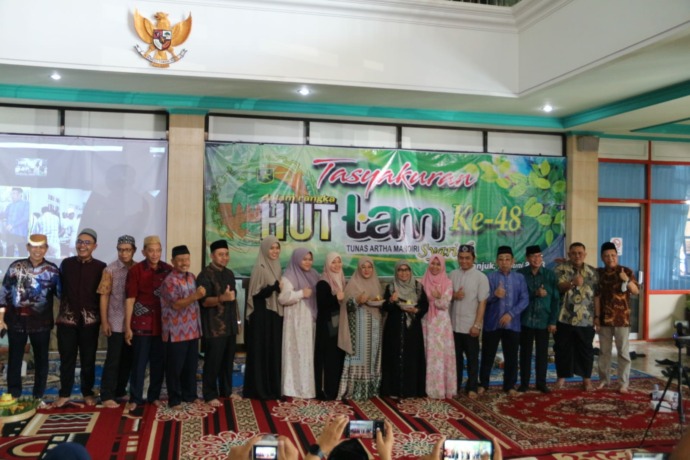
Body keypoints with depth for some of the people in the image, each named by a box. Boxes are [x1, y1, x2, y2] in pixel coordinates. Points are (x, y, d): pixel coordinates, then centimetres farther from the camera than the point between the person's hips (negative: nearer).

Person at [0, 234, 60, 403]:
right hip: (16, 320, 0)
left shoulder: (52, 270, -1)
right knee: (14, 359, 8)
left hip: (41, 322, 0)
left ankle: (38, 396, 21)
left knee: (41, 359, 8)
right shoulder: (16, 267, 0)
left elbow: (61, 292, 2)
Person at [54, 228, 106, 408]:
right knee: (66, 358, 7)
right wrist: (63, 309, 7)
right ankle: (64, 394, 20)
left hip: (90, 320, -1)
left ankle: (88, 393, 22)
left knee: (88, 359, 8)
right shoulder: (66, 264, 5)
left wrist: (101, 316, -3)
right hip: (67, 318, 1)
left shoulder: (101, 267, -1)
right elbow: (59, 288, 11)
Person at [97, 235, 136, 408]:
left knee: (128, 359, 12)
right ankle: (107, 395, 9)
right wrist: (104, 321, -9)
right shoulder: (110, 270, -5)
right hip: (116, 322, -3)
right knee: (113, 360, 1)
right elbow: (104, 296, -5)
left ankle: (120, 391, 26)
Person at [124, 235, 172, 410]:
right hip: (141, 324, -3)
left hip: (162, 324, 3)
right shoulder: (136, 270, -6)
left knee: (159, 362, 10)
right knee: (139, 362, 4)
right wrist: (127, 327, -8)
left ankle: (154, 396, 24)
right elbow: (130, 299, -6)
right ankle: (135, 398, 16)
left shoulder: (168, 270, 2)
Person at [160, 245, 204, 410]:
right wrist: (196, 296, -31)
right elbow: (176, 304, -22)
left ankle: (190, 395, 27)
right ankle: (174, 399, 14)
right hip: (176, 332, -7)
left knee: (191, 365, 14)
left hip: (192, 330, 7)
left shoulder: (192, 277, 10)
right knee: (175, 367, 3)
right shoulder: (170, 281, -14)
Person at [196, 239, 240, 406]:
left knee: (228, 361, 13)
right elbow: (204, 301, -18)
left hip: (230, 326, 7)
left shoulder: (229, 274, 14)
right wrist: (222, 298, -34)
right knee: (213, 362, -1)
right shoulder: (205, 275, -10)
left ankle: (226, 391, 24)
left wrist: (237, 320, 19)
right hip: (214, 327, -7)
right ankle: (210, 395, 8)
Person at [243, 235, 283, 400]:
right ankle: (259, 390, 4)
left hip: (275, 315, 8)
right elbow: (255, 294, -17)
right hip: (262, 317, -8)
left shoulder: (277, 268, 12)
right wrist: (274, 287, -29)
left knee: (274, 352, 11)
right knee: (261, 352, -3)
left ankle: (273, 388, 19)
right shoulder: (259, 269, -11)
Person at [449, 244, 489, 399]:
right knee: (456, 356, 14)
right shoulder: (453, 275, 3)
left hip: (471, 325, -4)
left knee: (472, 358, 8)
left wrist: (477, 325, -15)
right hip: (454, 324, 4)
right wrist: (454, 295, -12)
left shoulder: (481, 277, -8)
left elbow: (482, 302, -10)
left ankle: (472, 387, 19)